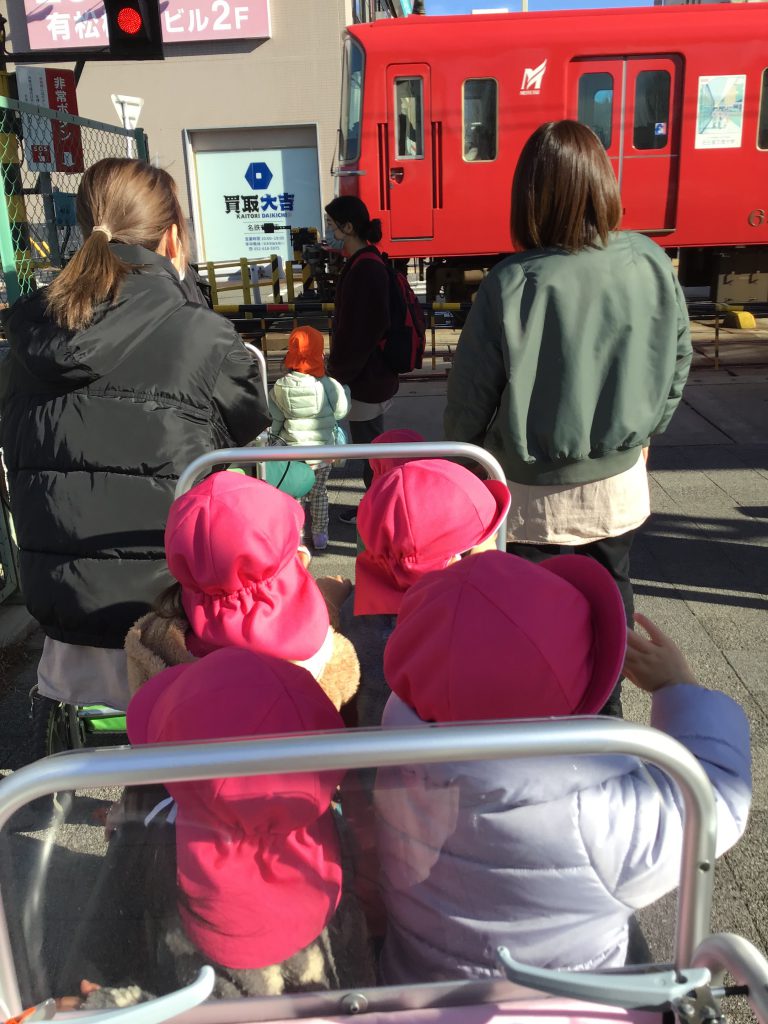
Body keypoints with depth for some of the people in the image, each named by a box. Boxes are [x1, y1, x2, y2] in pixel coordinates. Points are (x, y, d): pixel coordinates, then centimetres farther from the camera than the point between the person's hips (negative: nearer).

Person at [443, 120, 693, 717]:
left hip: (532, 501, -4)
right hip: (618, 488, 4)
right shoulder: (651, 265, -10)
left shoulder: (510, 286, -22)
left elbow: (470, 398, -13)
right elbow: (677, 362, 4)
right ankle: (606, 720, 44)